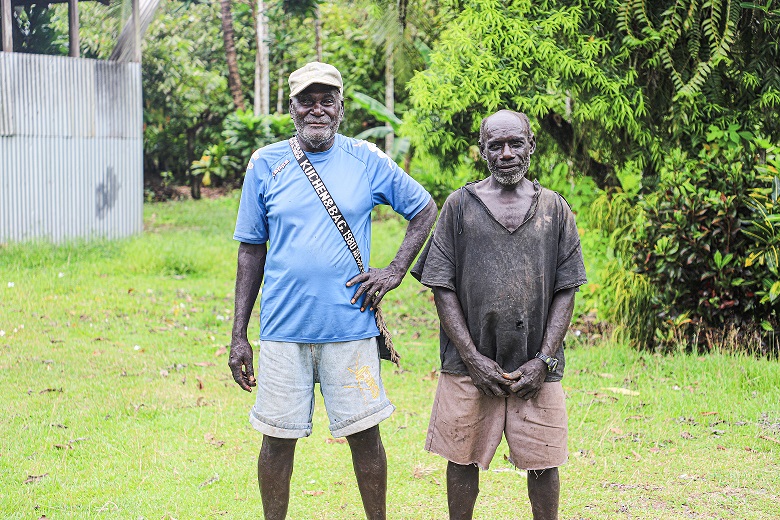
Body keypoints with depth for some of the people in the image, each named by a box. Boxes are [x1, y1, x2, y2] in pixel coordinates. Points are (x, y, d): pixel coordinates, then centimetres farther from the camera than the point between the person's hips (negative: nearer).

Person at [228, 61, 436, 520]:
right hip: (283, 329, 1)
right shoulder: (265, 165, 4)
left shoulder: (368, 161, 3)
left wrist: (395, 272, 1)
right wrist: (239, 336, 5)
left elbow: (426, 210, 14)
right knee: (278, 438, 5)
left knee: (365, 434, 4)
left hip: (351, 325, 0)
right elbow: (251, 252, 8)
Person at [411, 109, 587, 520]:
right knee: (463, 461, 5)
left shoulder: (554, 209, 8)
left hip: (536, 369, 1)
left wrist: (543, 361, -6)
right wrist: (473, 358, -8)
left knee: (543, 463, 3)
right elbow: (442, 289, 1)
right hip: (470, 366, 0)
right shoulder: (460, 205, 4)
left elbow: (566, 292, 5)